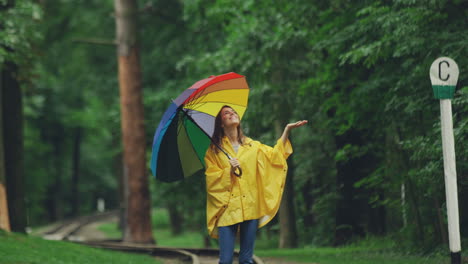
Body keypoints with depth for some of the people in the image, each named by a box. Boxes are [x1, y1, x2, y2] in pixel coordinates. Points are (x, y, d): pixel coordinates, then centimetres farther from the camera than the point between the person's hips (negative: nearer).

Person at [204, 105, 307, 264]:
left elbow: (275, 155, 9)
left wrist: (287, 130, 4)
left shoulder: (252, 146, 17)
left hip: (251, 208, 3)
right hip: (227, 208, -3)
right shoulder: (214, 150, 8)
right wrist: (229, 171, -14)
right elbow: (211, 179, 2)